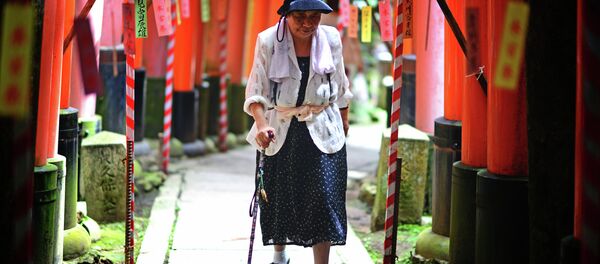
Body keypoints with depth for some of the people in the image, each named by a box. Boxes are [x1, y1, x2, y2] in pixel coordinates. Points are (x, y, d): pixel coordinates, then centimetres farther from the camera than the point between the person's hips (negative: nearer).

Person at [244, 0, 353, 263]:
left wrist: (343, 118, 23)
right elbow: (256, 90, -12)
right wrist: (261, 123, -28)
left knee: (324, 198, -9)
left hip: (322, 130, 0)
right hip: (281, 130, 0)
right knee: (279, 198, 12)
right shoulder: (268, 41, -11)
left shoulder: (331, 38, -4)